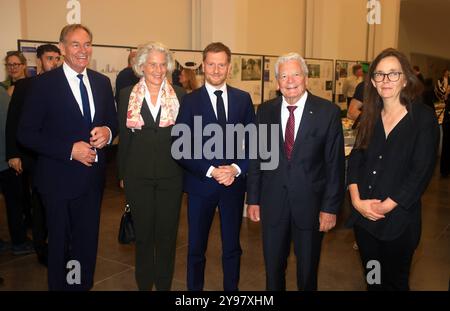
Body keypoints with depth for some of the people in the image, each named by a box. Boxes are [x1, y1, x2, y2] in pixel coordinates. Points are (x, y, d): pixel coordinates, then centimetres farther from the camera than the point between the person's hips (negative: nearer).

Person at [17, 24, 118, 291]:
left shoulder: (102, 82, 4)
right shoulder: (45, 83, -10)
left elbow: (113, 121, 12)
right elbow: (26, 134, -12)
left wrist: (108, 131, -12)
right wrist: (70, 150, -20)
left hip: (93, 177, 4)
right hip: (60, 178, -4)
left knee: (88, 242, 18)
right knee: (60, 244, 13)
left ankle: (84, 284, 37)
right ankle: (60, 285, 34)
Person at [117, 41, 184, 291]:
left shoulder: (179, 96, 1)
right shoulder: (127, 95, 1)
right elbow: (123, 137, 4)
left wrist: (186, 170, 1)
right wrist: (122, 173, 4)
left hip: (171, 174, 0)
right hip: (138, 175, 0)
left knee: (167, 234, 8)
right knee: (143, 234, 12)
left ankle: (164, 285, 26)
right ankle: (144, 284, 30)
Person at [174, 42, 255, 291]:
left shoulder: (243, 99, 4)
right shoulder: (189, 101, -3)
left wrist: (236, 168, -12)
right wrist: (210, 171, -16)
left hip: (234, 182, 2)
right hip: (201, 183, -2)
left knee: (232, 247, 15)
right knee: (196, 247, 13)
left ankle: (232, 288, 33)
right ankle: (194, 288, 31)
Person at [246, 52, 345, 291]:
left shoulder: (328, 112, -8)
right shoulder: (265, 111, 1)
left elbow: (335, 164, -7)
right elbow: (256, 157, 4)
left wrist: (330, 207, -8)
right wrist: (253, 199, 3)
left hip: (310, 203, -2)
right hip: (273, 203, 2)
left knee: (308, 273, 16)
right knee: (273, 271, 17)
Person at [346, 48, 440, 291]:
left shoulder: (424, 118, -7)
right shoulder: (370, 117, 7)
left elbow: (421, 171, -13)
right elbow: (355, 158, 3)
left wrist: (385, 207, -15)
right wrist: (357, 200, -11)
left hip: (399, 219, -4)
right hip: (363, 215, 4)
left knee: (394, 281, 13)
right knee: (371, 280, 19)